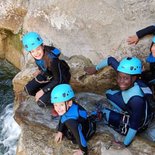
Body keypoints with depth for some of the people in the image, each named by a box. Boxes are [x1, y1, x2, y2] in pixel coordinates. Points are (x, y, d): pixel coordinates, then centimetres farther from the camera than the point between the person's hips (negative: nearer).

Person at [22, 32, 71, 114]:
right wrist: (40, 70, 16)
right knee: (28, 89, -2)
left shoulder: (51, 59, -38)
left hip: (61, 78, -7)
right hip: (48, 75, 7)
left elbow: (58, 80, -27)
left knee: (41, 102, -17)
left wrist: (42, 91, -23)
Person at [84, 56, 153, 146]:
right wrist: (96, 68, 5)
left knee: (105, 112, 0)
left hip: (140, 124, -7)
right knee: (110, 94, 8)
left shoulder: (137, 99, -42)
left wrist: (124, 145, -21)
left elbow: (134, 126, -32)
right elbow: (111, 60, -8)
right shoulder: (125, 74, -25)